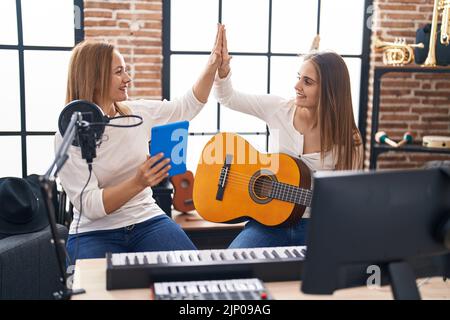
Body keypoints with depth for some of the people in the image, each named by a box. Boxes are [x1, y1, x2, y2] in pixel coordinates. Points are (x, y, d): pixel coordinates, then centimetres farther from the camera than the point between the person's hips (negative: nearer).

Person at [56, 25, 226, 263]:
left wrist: (214, 63, 8)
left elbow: (189, 105, 18)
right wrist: (138, 183, -33)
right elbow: (90, 206, -19)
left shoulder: (137, 113, 2)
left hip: (148, 221, 4)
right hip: (95, 233, -3)